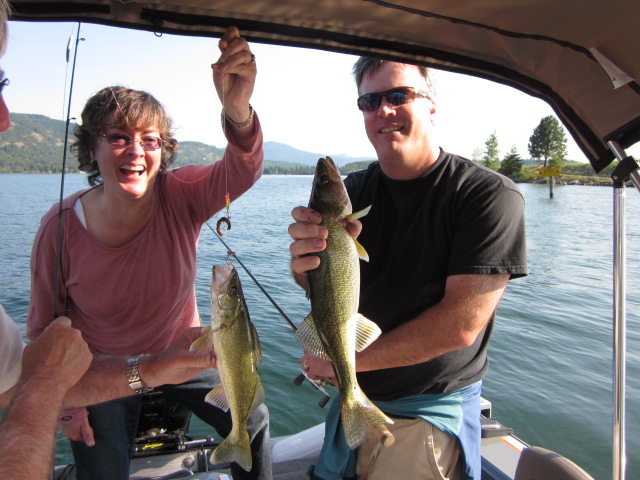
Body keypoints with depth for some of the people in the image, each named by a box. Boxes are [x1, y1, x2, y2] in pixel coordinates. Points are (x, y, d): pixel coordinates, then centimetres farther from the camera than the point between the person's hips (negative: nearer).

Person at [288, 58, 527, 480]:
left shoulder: (490, 195, -18)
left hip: (430, 412, -5)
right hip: (353, 396, 5)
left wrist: (351, 357, -17)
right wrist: (308, 260, -37)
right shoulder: (354, 189, -2)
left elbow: (461, 323, -23)